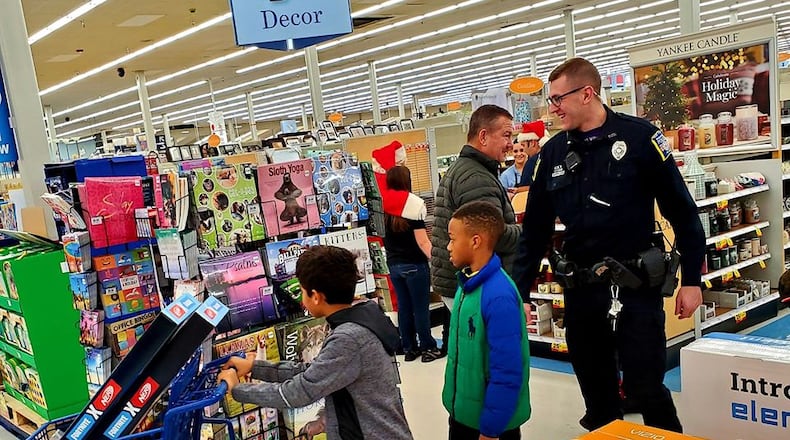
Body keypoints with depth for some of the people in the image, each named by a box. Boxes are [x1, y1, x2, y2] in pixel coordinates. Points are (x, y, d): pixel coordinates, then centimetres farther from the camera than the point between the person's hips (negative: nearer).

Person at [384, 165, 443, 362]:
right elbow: (422, 241, -16)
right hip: (414, 264, -5)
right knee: (421, 307, 5)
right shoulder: (413, 206, -15)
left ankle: (409, 348, 23)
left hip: (394, 265, 5)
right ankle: (428, 348, 15)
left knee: (404, 307, 13)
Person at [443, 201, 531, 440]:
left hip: (493, 419, -8)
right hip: (462, 410, 8)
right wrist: (455, 400, 14)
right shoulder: (467, 283, -1)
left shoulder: (499, 297, -26)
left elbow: (507, 373, -24)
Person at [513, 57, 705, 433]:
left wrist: (691, 280, -4)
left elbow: (682, 211, -4)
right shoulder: (553, 152, 5)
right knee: (596, 392, 14)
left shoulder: (638, 137, -7)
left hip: (635, 288, -4)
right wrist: (519, 290, 7)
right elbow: (536, 227, 8)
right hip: (579, 290, 4)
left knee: (645, 388, 1)